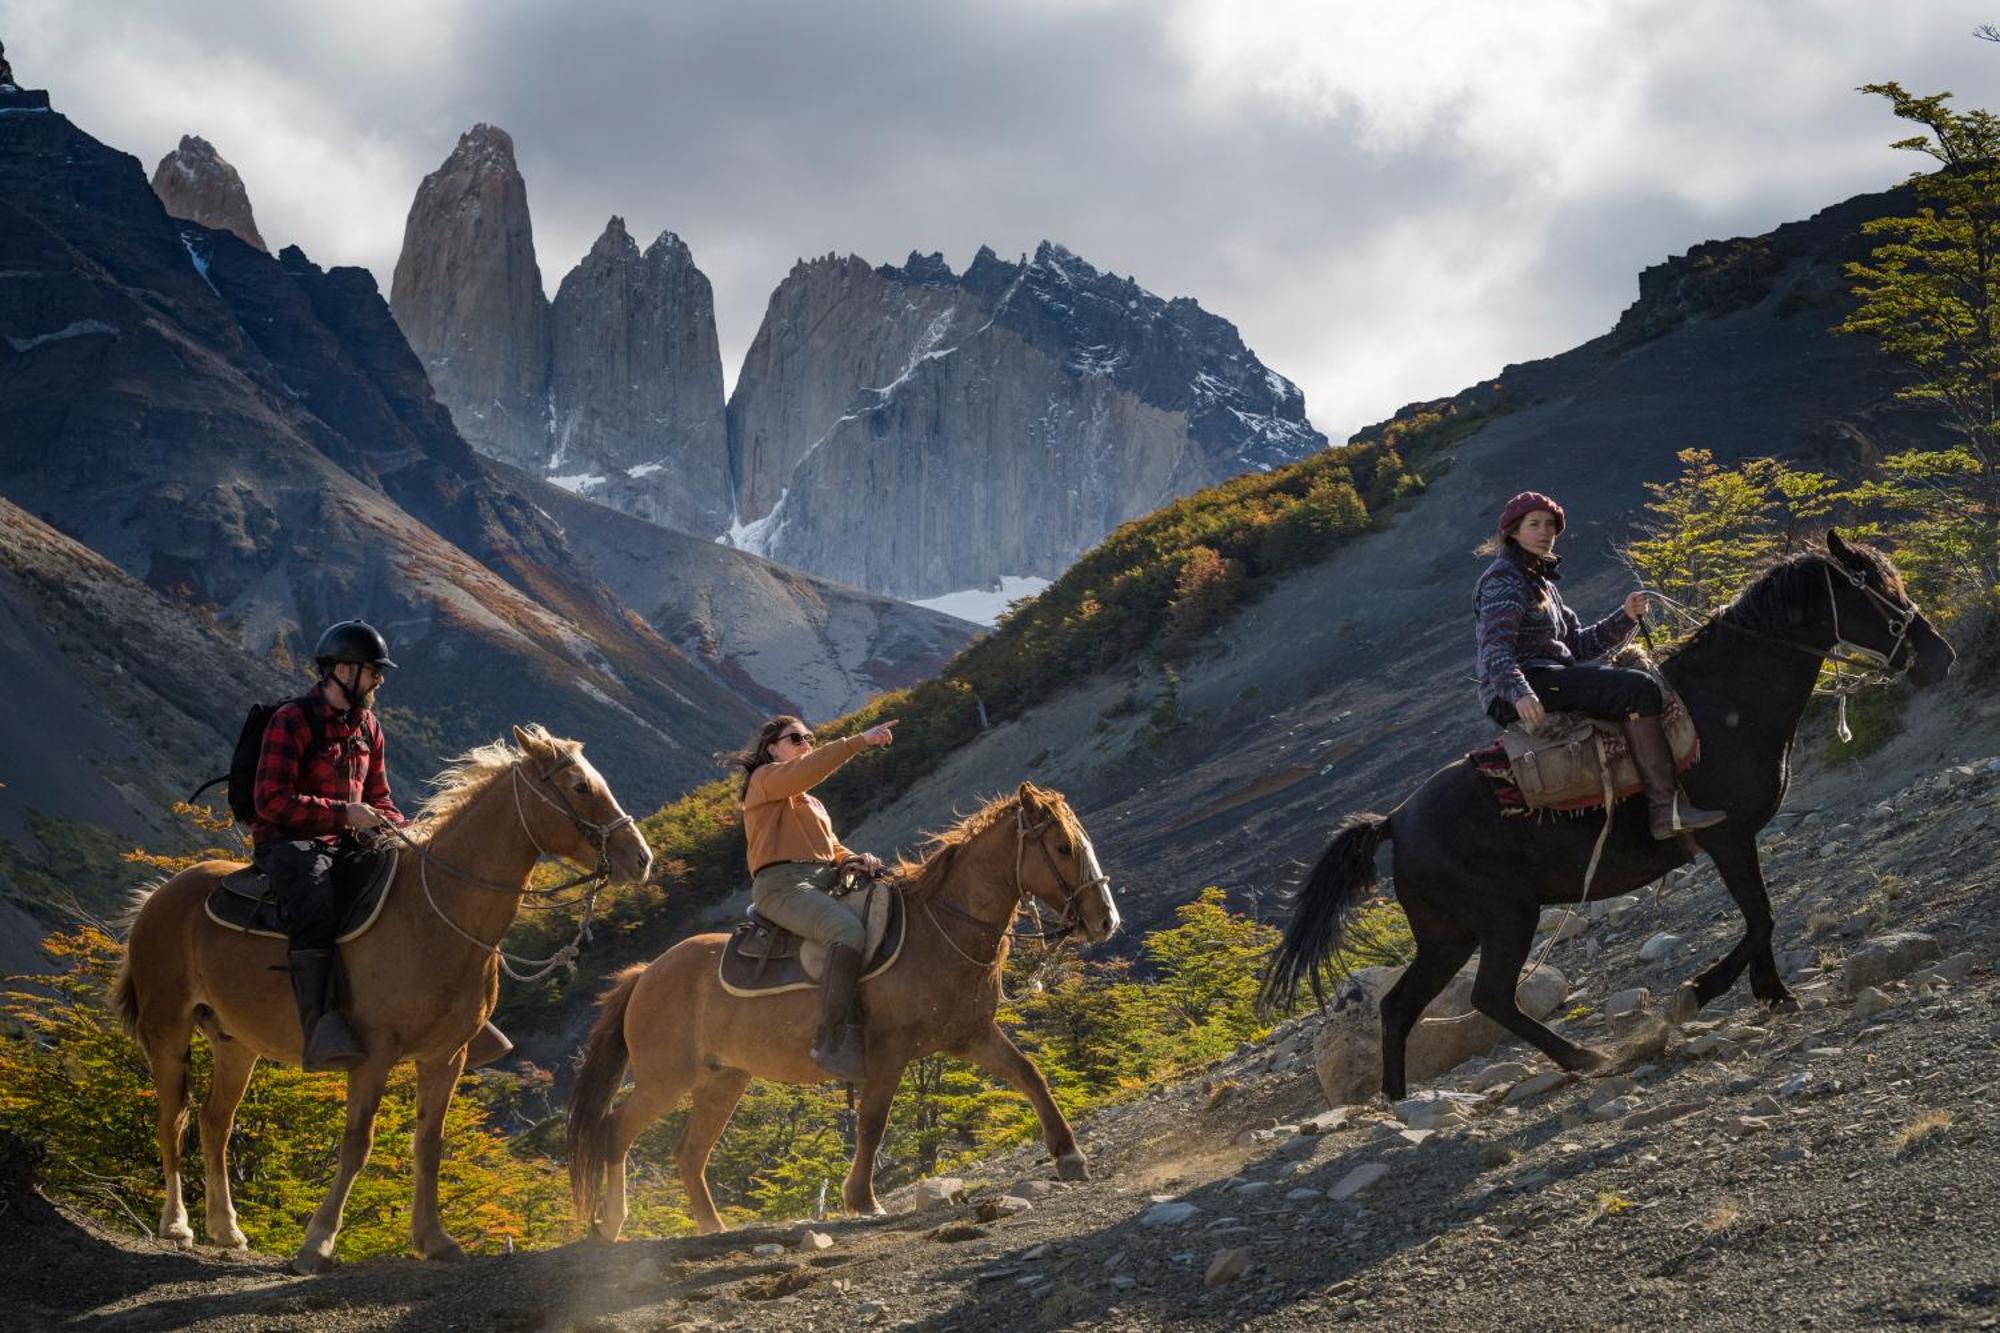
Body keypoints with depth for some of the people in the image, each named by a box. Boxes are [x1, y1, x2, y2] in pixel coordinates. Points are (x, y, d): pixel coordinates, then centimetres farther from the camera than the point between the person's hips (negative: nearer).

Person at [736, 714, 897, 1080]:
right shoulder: (765, 779, 4)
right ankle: (836, 1044, -39)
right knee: (848, 932, -34)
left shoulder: (812, 803, 32)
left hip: (825, 884, 9)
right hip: (782, 885, -9)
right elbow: (805, 770, -16)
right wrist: (861, 741, -21)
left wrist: (857, 859, 3)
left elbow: (832, 850, 26)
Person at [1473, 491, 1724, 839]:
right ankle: (1665, 807, -30)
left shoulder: (1540, 582, 24)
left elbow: (1578, 643, 21)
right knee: (1638, 688, -21)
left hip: (1547, 684, 11)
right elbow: (1495, 648, -21)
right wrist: (1519, 693, -37)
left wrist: (1625, 618, 7)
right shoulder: (1503, 579, -7)